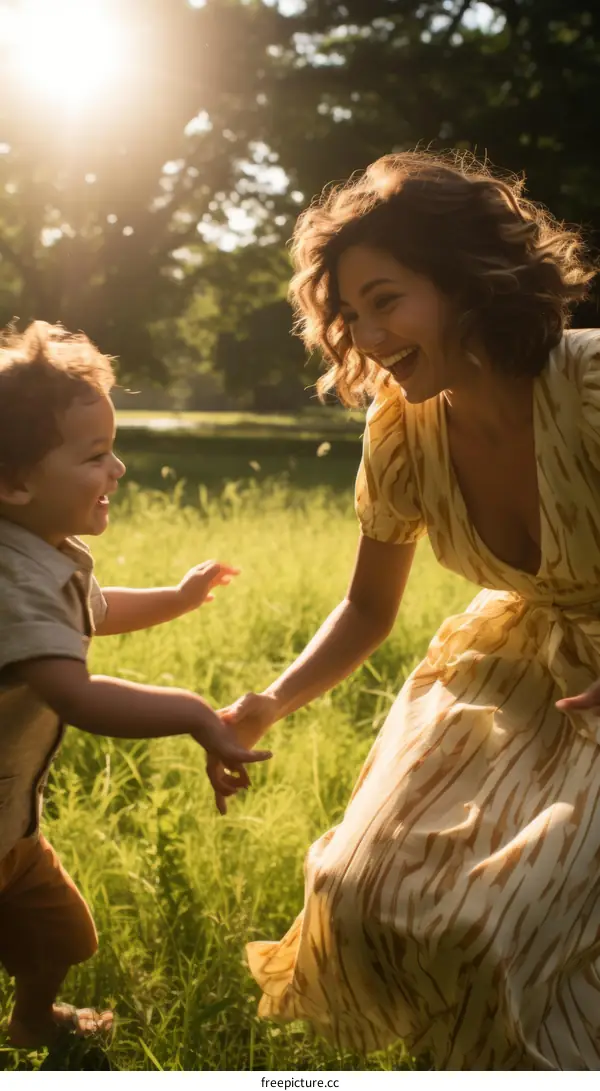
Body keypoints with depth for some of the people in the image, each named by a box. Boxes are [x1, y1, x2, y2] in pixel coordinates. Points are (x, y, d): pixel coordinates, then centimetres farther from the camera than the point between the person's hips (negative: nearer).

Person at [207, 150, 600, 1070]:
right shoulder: (402, 433, -11)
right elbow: (368, 609, 3)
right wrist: (270, 705, -11)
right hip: (521, 658, 5)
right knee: (373, 888, -1)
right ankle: (463, 1053, 30)